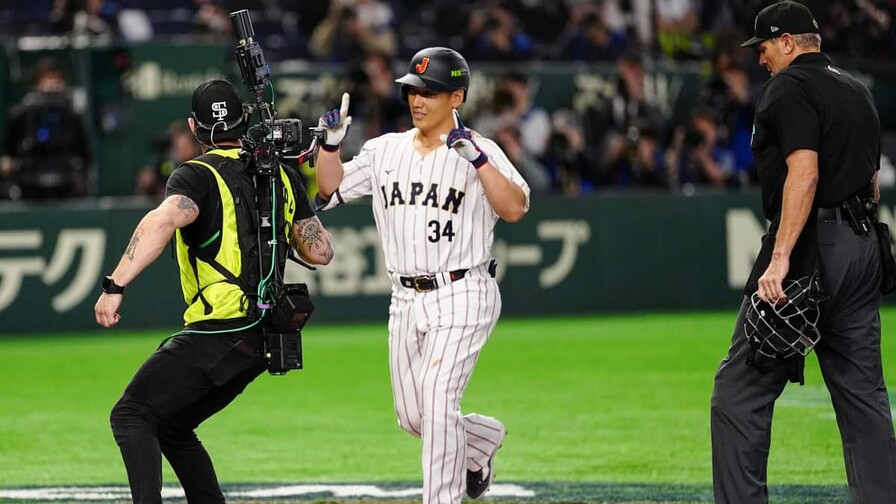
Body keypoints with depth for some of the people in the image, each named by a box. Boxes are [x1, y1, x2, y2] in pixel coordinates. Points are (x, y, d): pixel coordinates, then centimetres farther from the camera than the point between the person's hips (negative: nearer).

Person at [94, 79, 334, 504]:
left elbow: (165, 219, -29)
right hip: (263, 340, 8)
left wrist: (115, 285, -33)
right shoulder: (280, 174, 13)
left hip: (219, 331, -8)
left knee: (131, 415, -7)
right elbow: (320, 252, 13)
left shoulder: (196, 175, -7)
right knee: (171, 426, 20)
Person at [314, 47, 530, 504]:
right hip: (406, 300, 6)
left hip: (462, 296, -6)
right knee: (412, 416, 11)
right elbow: (330, 191, 13)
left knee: (437, 399, -19)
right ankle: (483, 439, 39)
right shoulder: (385, 150, 10)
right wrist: (331, 141, -2)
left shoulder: (480, 152, -6)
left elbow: (514, 208, -19)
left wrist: (477, 157, -28)